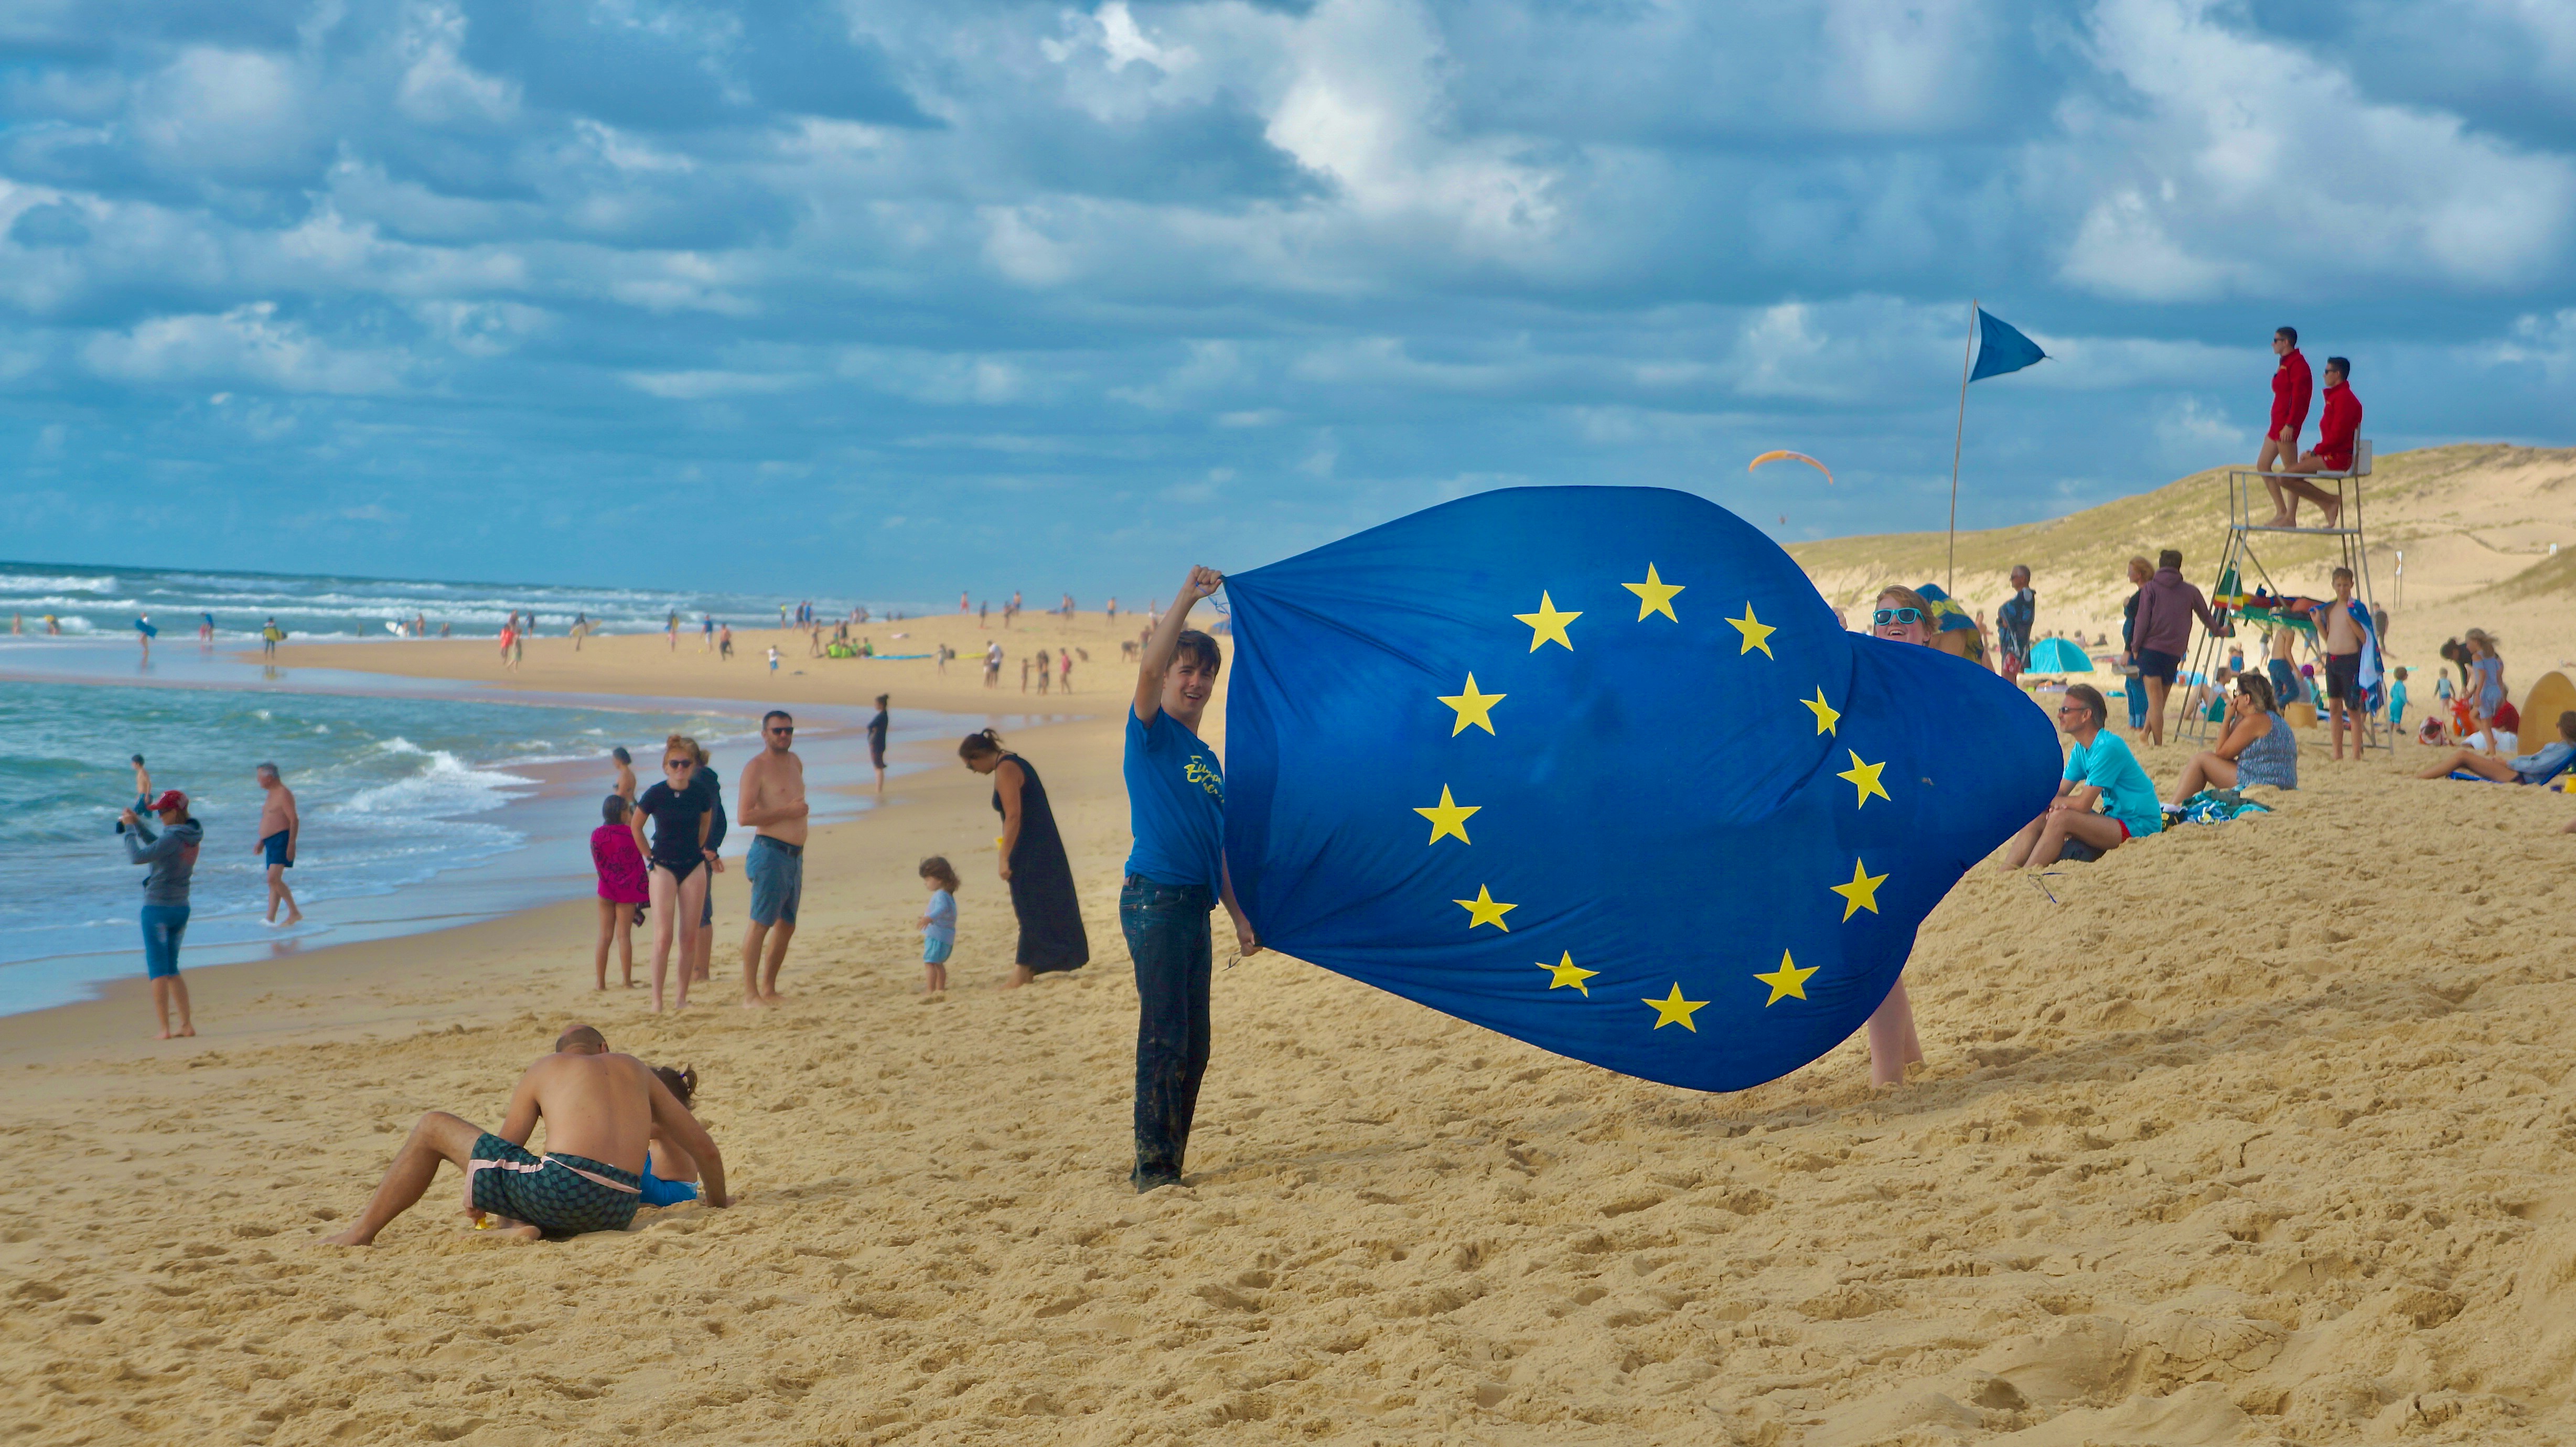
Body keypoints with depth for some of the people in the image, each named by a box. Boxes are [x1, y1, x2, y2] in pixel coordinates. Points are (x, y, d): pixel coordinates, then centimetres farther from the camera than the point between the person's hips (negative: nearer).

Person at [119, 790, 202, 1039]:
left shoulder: (174, 838, -19)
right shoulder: (192, 836, 7)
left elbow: (138, 856, -22)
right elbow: (158, 845, 21)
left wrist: (129, 829, -10)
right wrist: (137, 823, 13)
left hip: (157, 908, -8)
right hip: (181, 908, 8)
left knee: (158, 970, -2)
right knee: (172, 970, 17)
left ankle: (164, 1028, -5)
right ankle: (187, 1025, 14)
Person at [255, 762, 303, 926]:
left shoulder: (284, 794, -12)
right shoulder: (272, 794, 19)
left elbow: (294, 820, -18)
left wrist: (292, 844, -24)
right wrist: (261, 842, 25)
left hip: (282, 839, -10)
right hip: (271, 842, 10)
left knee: (274, 879, -20)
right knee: (273, 882, 8)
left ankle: (295, 913, -16)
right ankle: (271, 919, 7)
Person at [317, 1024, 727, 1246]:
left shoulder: (545, 1068, 18)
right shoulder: (634, 1069, 26)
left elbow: (504, 1148, 23)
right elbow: (703, 1146, 26)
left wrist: (478, 1199, 42)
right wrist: (718, 1198, 44)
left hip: (563, 1188, -4)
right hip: (621, 1210, 4)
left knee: (433, 1129, 15)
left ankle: (362, 1232, 12)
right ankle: (518, 1225, 1)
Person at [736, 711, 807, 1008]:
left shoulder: (795, 762, 17)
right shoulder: (756, 767, -8)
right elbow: (745, 816, -17)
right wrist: (787, 811, -17)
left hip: (795, 856, 9)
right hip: (770, 852, -9)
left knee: (787, 925, 12)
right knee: (761, 922, -10)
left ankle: (768, 988, 20)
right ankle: (750, 993, -11)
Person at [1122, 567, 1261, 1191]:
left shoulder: (1208, 760, 19)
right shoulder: (1152, 734, -1)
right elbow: (1148, 668, -20)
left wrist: (1238, 914, 18)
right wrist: (1187, 598, -22)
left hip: (1194, 905, 8)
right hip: (1154, 900, -8)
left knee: (1193, 1045, 10)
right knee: (1163, 1039, -10)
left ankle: (1170, 1165, 17)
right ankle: (1153, 1168, -8)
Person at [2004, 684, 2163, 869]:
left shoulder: (2108, 747, -19)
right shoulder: (2080, 749, 10)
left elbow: (2083, 804, -21)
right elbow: (2059, 792, 9)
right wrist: (2055, 804, -15)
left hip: (2137, 827, -9)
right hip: (2114, 821, 9)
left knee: (2061, 818, -27)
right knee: (2037, 820, -4)